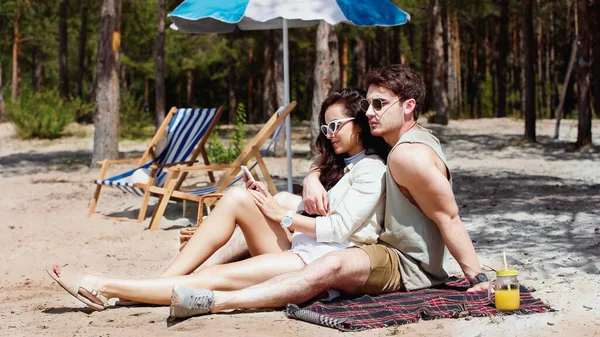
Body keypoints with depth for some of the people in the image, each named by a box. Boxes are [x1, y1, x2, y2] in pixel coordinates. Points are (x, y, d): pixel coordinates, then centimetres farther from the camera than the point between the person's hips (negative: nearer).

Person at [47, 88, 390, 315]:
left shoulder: (372, 169, -3)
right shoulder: (342, 165, 27)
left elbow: (340, 228, -13)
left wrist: (282, 215, -5)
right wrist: (272, 200, 4)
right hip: (299, 249, 8)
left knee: (217, 277, -20)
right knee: (238, 197, -12)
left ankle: (107, 288, -21)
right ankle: (166, 281, -17)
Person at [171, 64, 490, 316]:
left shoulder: (409, 155, -21)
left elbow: (450, 219, -21)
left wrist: (478, 279, -22)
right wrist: (312, 178, -5)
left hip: (410, 267, -11)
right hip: (389, 249, 11)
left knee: (334, 265, -42)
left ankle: (215, 301, -52)